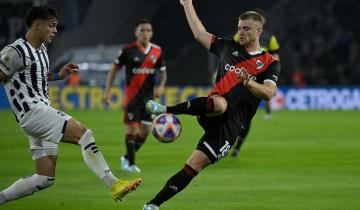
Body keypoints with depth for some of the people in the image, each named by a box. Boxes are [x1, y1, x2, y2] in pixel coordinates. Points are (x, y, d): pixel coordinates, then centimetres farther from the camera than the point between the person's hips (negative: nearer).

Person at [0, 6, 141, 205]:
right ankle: (114, 185, -25)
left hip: (43, 112, 10)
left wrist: (58, 76, 17)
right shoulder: (16, 52, -13)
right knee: (83, 132, -23)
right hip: (32, 112, -10)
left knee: (45, 178, 9)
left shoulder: (41, 50, 16)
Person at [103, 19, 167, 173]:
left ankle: (127, 157, 23)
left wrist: (161, 86, -5)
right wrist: (107, 91, -7)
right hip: (132, 95, -4)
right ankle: (130, 163, 7)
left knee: (145, 130, 3)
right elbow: (114, 69, -1)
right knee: (132, 128, -7)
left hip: (148, 96, 4)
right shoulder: (128, 50, -7)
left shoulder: (157, 51, 3)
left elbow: (163, 71, 15)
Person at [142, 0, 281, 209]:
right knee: (218, 103, -40)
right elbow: (200, 34, 26)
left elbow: (269, 93, -11)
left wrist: (248, 82, -29)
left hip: (231, 123, -1)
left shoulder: (270, 63, 5)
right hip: (213, 114, 1)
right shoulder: (229, 47, 16)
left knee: (194, 166, -9)